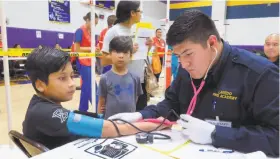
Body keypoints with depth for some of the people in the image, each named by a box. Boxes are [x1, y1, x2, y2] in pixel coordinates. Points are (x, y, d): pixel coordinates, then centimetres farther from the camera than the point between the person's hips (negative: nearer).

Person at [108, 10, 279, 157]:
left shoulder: (260, 74, -17)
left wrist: (214, 134, -24)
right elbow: (172, 104, 12)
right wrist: (141, 115, -5)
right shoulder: (187, 69, 2)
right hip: (188, 150, 4)